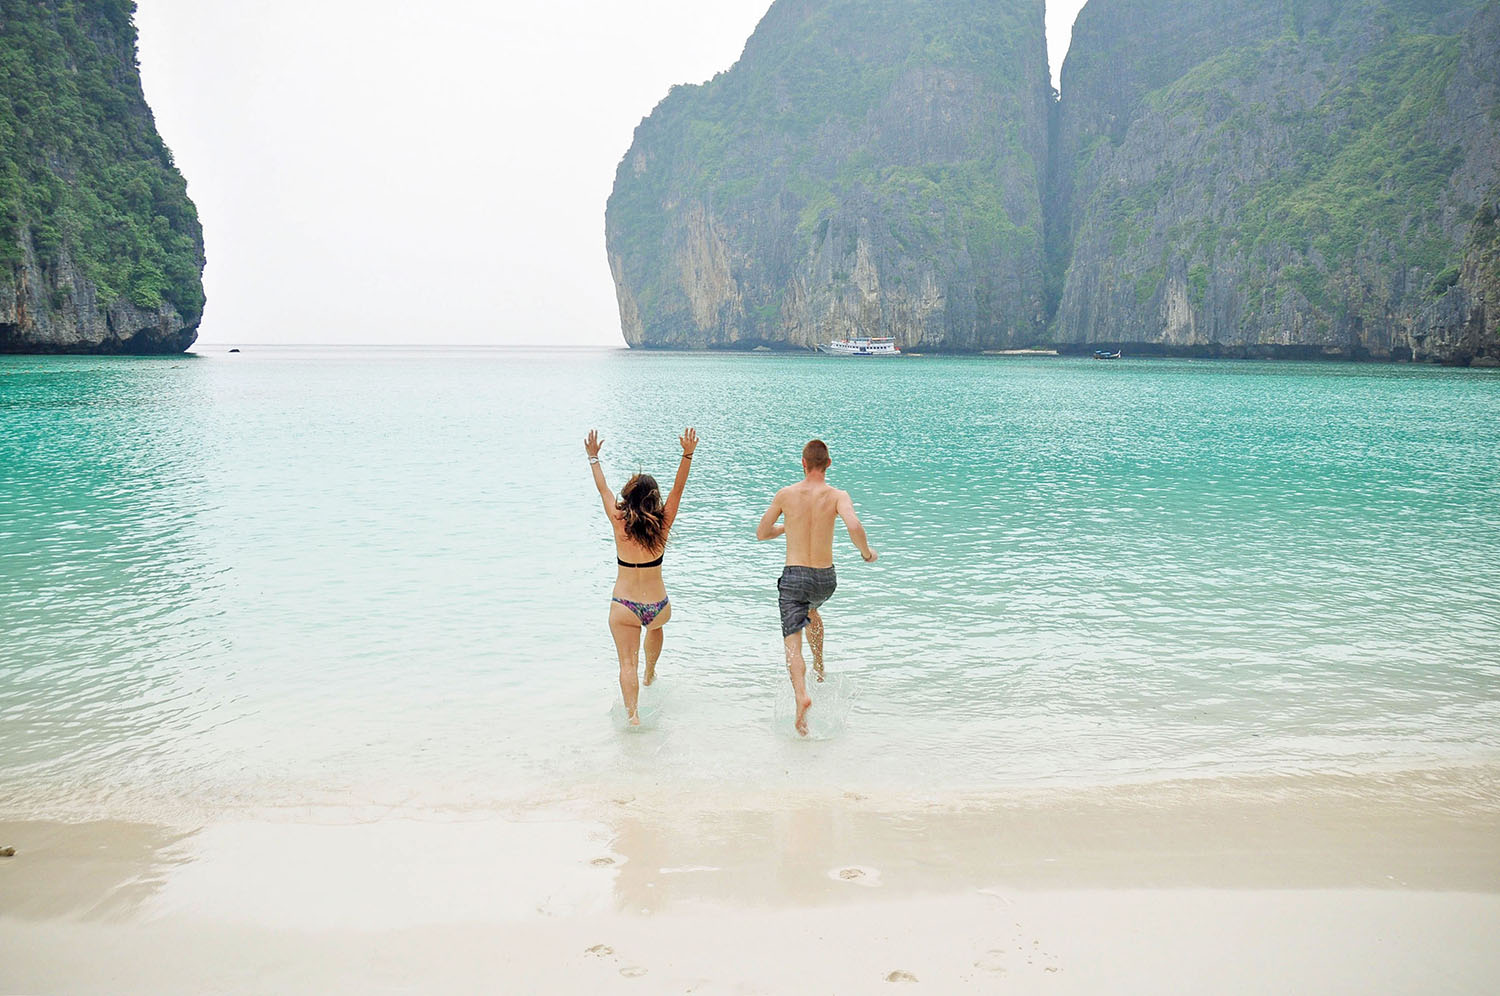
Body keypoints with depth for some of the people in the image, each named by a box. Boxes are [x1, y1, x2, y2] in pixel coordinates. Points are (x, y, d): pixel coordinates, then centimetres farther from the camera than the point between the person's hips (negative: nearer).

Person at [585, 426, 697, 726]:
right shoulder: (662, 524, -9)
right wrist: (688, 454, -10)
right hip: (657, 606, 2)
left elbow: (603, 489, 4)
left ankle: (631, 711, -14)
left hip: (624, 608, -2)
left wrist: (594, 458, 16)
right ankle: (650, 674, 53)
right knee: (656, 624, 37)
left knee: (627, 662, 3)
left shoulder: (619, 522, -9)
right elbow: (678, 487, -6)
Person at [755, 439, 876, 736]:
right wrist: (867, 553, -6)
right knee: (812, 612, 36)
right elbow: (854, 526, -25)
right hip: (825, 579, 2)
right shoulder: (837, 496, -6)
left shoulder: (786, 495, -2)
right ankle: (819, 667, 41)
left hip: (794, 577, -2)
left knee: (793, 641, -7)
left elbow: (761, 533, 8)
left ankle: (801, 693, -32)